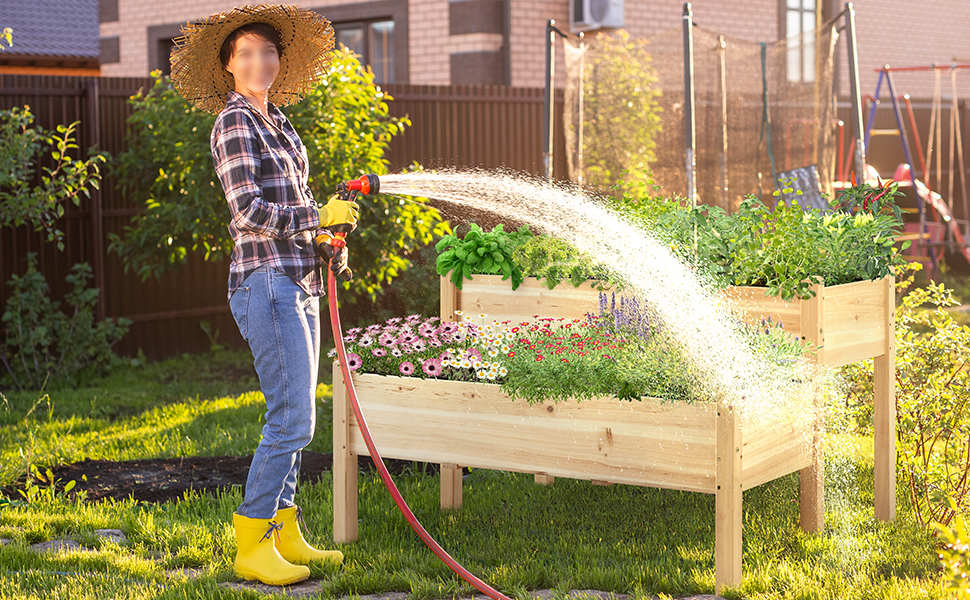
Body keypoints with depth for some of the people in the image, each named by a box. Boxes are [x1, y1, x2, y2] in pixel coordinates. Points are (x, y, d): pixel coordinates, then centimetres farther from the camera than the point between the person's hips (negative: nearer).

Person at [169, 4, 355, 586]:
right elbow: (250, 211, -18)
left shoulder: (278, 121, 18)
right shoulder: (234, 124, -9)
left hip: (301, 282, 9)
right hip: (267, 281, -9)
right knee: (293, 418, -11)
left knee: (294, 415, 12)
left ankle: (285, 532, 20)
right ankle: (252, 543, -3)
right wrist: (319, 216, -12)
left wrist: (331, 245, 10)